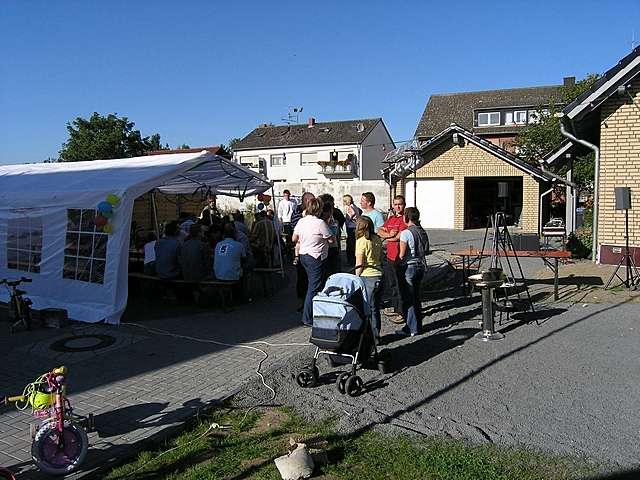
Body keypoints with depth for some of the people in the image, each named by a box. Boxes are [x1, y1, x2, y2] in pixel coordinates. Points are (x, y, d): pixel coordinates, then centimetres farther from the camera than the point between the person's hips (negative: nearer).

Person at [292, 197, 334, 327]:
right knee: (314, 287, -2)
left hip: (303, 255, 8)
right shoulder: (320, 223, -18)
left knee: (311, 285, 19)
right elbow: (332, 240, -10)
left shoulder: (301, 221, 4)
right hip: (316, 258, -8)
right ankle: (308, 318, 1)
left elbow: (294, 238, 14)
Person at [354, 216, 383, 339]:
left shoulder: (361, 241, -12)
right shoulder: (377, 239, 7)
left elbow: (359, 264, -14)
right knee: (375, 307, 15)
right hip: (379, 274, 7)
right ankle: (376, 334, 24)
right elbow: (381, 258, 13)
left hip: (367, 277, -7)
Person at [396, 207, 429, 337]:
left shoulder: (406, 233, -15)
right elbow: (426, 250, 10)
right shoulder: (423, 232, 6)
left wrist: (399, 262, 3)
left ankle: (412, 328, 4)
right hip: (421, 266, 7)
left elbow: (402, 254, -15)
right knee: (416, 297, 17)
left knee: (408, 298, 1)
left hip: (409, 267, -7)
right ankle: (418, 325, 24)